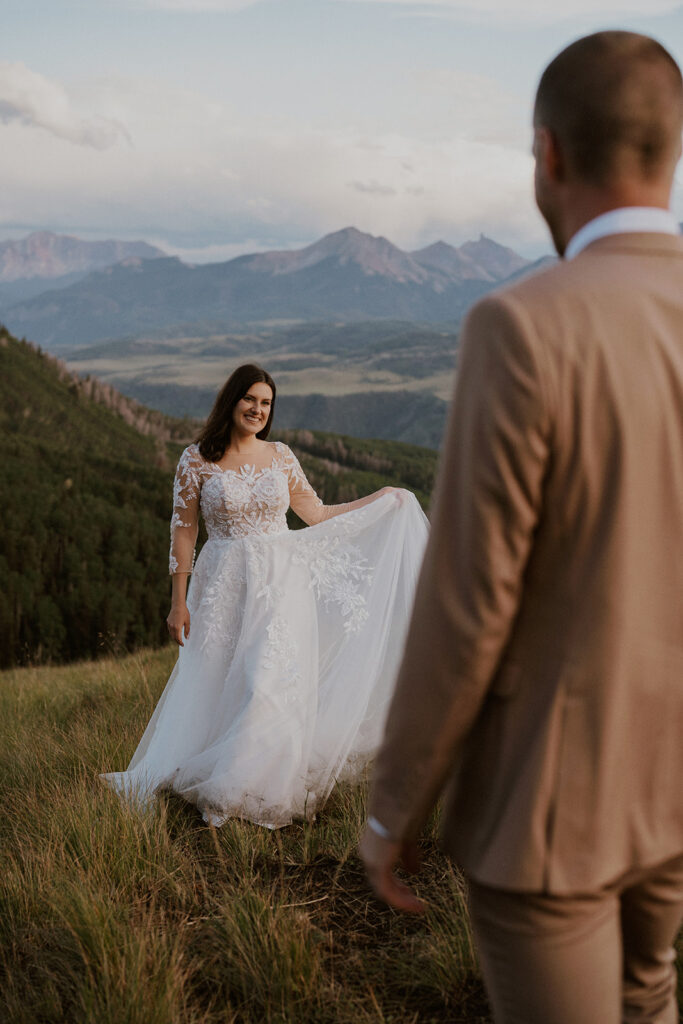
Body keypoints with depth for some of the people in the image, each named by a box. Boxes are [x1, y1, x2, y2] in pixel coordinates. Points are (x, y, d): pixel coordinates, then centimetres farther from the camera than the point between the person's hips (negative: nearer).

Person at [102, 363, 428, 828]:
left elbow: (317, 515, 15)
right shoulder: (197, 460, -1)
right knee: (219, 688, 0)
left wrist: (381, 499, 14)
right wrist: (179, 601, -3)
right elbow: (184, 532, 0)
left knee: (273, 687, -5)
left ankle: (266, 789, 10)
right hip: (225, 589, -2)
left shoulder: (281, 455, 7)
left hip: (281, 586, 2)